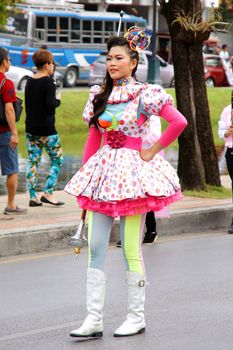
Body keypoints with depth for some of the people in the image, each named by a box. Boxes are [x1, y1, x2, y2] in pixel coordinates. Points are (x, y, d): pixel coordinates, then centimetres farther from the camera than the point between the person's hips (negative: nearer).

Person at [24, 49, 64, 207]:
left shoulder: (29, 82, 8)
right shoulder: (48, 82, -12)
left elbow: (27, 104, 13)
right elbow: (50, 104, -21)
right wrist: (58, 101, -3)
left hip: (31, 128, 6)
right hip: (46, 129, -6)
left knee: (33, 162, 7)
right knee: (57, 160, 6)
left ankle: (33, 196, 7)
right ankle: (48, 193, -3)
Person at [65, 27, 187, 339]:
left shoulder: (145, 94, -6)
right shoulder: (99, 96, 11)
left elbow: (179, 122, -14)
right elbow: (93, 138, 15)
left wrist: (152, 151, -9)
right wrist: (84, 177, 11)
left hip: (132, 171, -6)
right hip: (102, 171, 6)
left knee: (131, 248, -3)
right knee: (95, 246, -1)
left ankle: (137, 317, 9)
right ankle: (94, 319, 1)